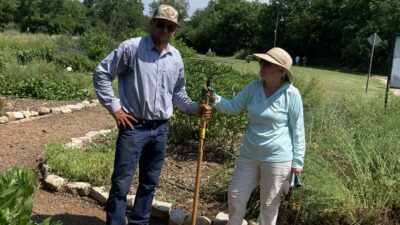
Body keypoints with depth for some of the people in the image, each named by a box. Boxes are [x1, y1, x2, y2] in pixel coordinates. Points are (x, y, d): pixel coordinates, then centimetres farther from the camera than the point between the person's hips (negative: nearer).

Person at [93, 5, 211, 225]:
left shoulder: (176, 57, 7)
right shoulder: (131, 47, -9)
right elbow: (101, 74, -5)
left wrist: (195, 108, 0)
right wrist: (114, 108, -9)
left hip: (161, 129, 5)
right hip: (134, 126, -5)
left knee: (150, 182, 16)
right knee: (121, 183, -1)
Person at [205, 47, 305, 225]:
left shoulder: (291, 94, -14)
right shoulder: (254, 87, -1)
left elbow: (297, 129, -9)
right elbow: (233, 106, 2)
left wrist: (297, 161, -8)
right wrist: (214, 98, -17)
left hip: (277, 159, -5)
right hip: (249, 155, 5)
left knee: (269, 205, 12)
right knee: (235, 196, 13)